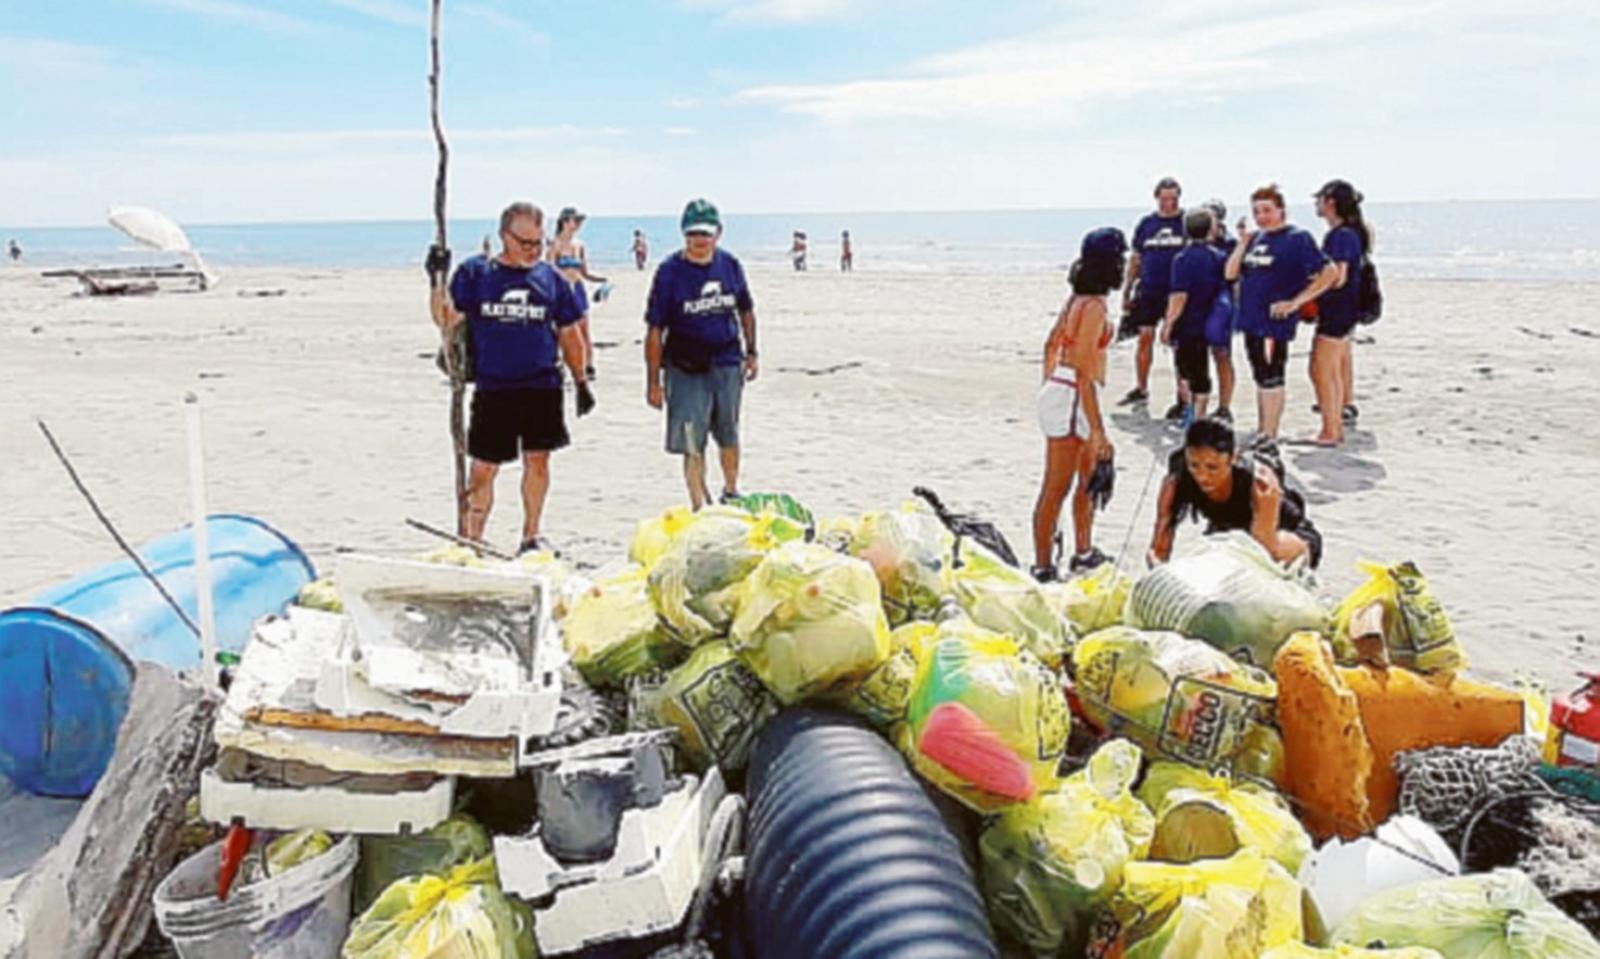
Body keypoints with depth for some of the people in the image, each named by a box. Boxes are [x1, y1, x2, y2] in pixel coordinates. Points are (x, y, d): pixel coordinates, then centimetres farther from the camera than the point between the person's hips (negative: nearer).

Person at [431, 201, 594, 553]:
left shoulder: (551, 278, 9)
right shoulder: (474, 273, 3)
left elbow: (569, 335, 16)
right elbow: (447, 321, -3)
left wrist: (581, 382, 16)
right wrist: (438, 281, -17)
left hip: (543, 387, 2)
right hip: (492, 388, -2)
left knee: (538, 460, 5)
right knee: (483, 468, 1)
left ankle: (531, 537, 20)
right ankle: (472, 540, 14)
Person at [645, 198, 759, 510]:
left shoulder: (730, 264, 2)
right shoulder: (669, 272, -11)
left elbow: (745, 310, 17)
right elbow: (655, 331, -10)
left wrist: (751, 352, 15)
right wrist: (653, 382, -13)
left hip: (728, 364, 4)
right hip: (686, 367, -4)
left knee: (728, 435, 18)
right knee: (692, 445, -4)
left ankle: (731, 492, 39)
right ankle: (699, 506, 5)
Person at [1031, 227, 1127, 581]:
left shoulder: (1077, 298, 10)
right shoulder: (1094, 305, -17)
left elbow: (1051, 345, 18)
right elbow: (1084, 370, -21)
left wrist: (1051, 390, 28)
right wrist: (1097, 429, -21)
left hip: (1057, 391, 10)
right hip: (1072, 397, -10)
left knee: (1090, 478, 21)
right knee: (1056, 489, -1)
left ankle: (1083, 554, 35)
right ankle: (1042, 568, 7)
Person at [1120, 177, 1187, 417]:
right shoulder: (1146, 224, 9)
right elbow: (1135, 259, 14)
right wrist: (1127, 291, 12)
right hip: (1148, 290, 3)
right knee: (1145, 338, 5)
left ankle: (1183, 399, 6)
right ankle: (1141, 389, 20)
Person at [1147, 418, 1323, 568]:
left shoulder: (1259, 479, -39)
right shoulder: (1176, 482, -32)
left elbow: (1266, 547, -40)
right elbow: (1158, 549, -30)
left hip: (1281, 533, -3)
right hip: (1227, 531, 4)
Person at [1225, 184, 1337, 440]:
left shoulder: (1297, 238, -8)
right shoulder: (1254, 238, 11)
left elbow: (1328, 273, -14)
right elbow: (1231, 274, 7)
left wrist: (1295, 302, -17)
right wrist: (1243, 242, -5)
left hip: (1275, 320, -7)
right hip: (1251, 319, 7)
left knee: (1271, 378, -4)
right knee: (1260, 378, 16)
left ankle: (1269, 438, 2)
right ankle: (1261, 432, 28)